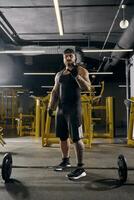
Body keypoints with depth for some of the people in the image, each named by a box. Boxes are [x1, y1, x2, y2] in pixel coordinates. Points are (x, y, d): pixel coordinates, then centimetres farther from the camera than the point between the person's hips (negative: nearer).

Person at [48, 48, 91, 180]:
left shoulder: (81, 70, 0)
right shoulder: (59, 74, 18)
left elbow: (87, 88, -14)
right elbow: (54, 92, 18)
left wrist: (76, 75, -23)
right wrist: (51, 106, 7)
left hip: (74, 108, -6)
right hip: (61, 108, 7)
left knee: (76, 138, -8)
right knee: (62, 136, 13)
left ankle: (80, 168, -2)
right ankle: (65, 161, 30)